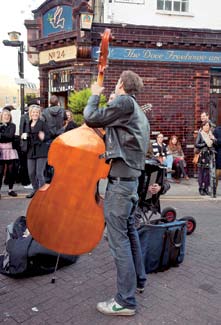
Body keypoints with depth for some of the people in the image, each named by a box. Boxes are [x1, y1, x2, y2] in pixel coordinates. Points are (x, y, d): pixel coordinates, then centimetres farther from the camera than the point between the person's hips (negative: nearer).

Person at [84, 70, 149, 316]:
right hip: (131, 178, 10)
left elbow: (91, 118, -11)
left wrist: (95, 94, 3)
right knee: (129, 230, 21)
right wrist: (107, 135, 18)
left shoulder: (124, 102, -10)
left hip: (120, 180, -10)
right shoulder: (138, 112, 19)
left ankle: (125, 301, 3)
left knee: (118, 238, -6)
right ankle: (138, 279, 36)